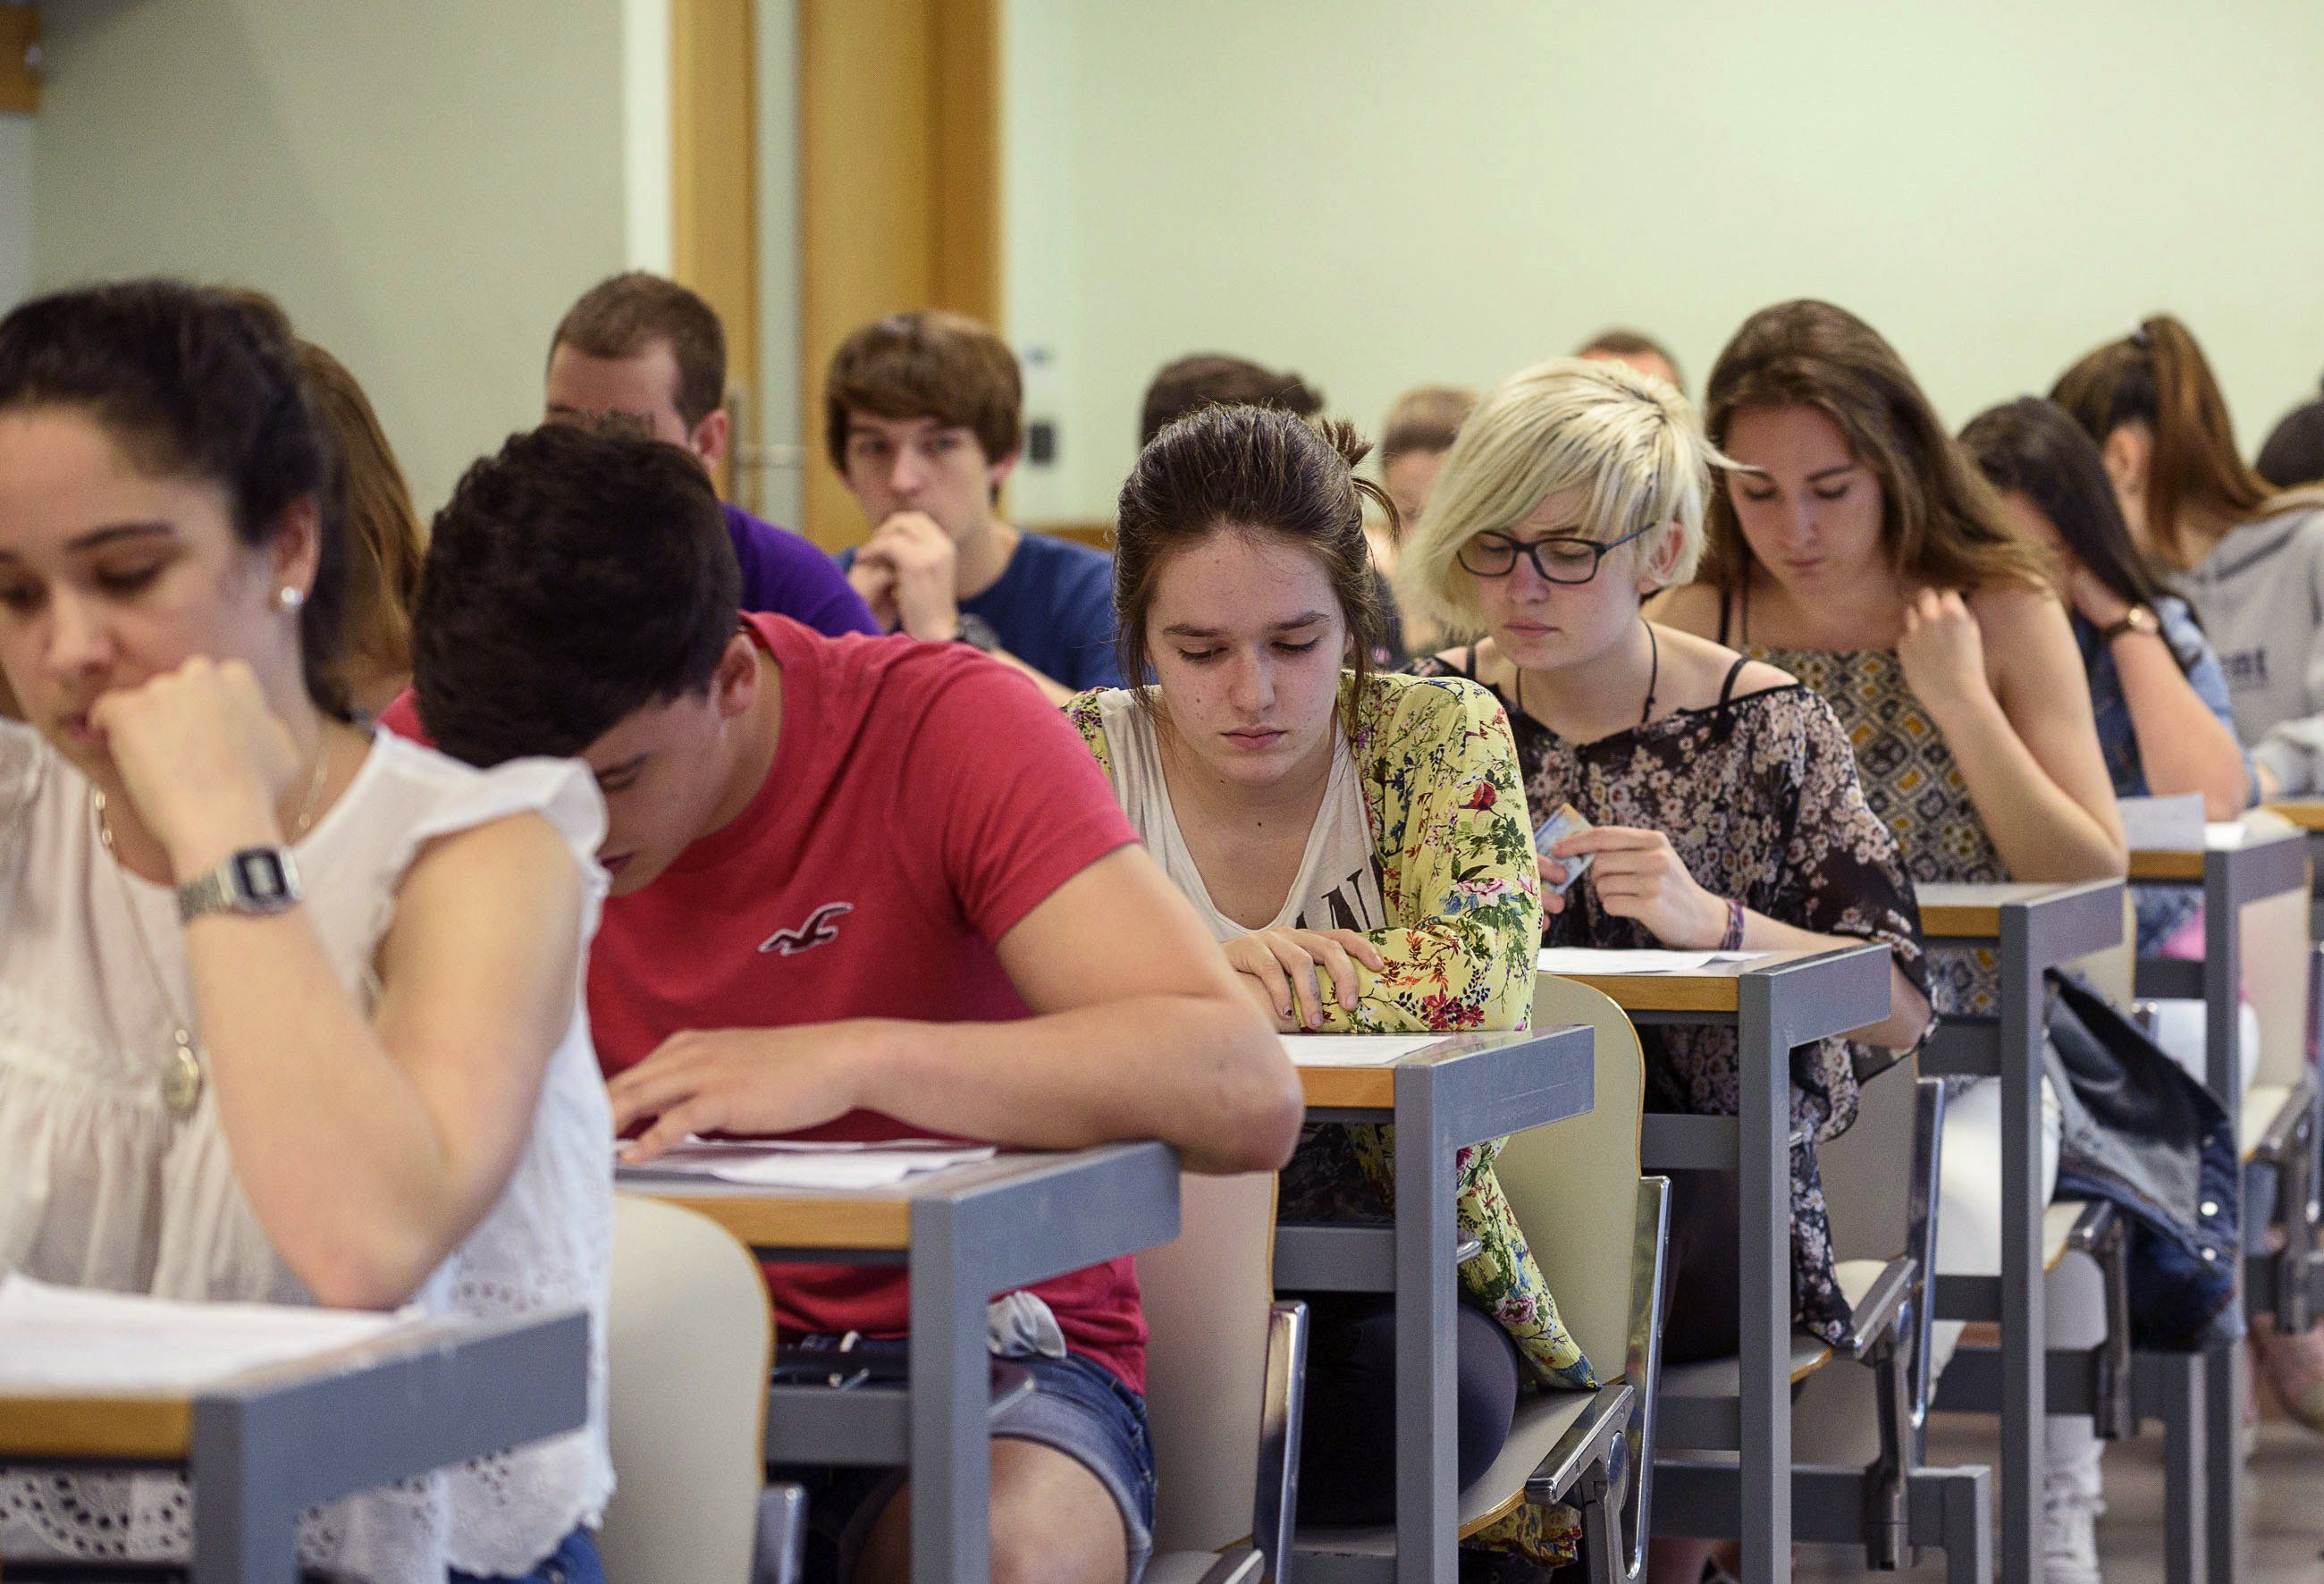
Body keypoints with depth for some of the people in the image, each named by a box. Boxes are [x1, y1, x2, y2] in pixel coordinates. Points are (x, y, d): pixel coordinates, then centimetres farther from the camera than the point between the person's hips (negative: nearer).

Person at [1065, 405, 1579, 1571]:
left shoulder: (1438, 741, -2)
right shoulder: (1074, 760, -1)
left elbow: (1483, 977, -20)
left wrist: (1241, 977, -20)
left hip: (1389, 1265, 1)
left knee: (1432, 1401, -34)